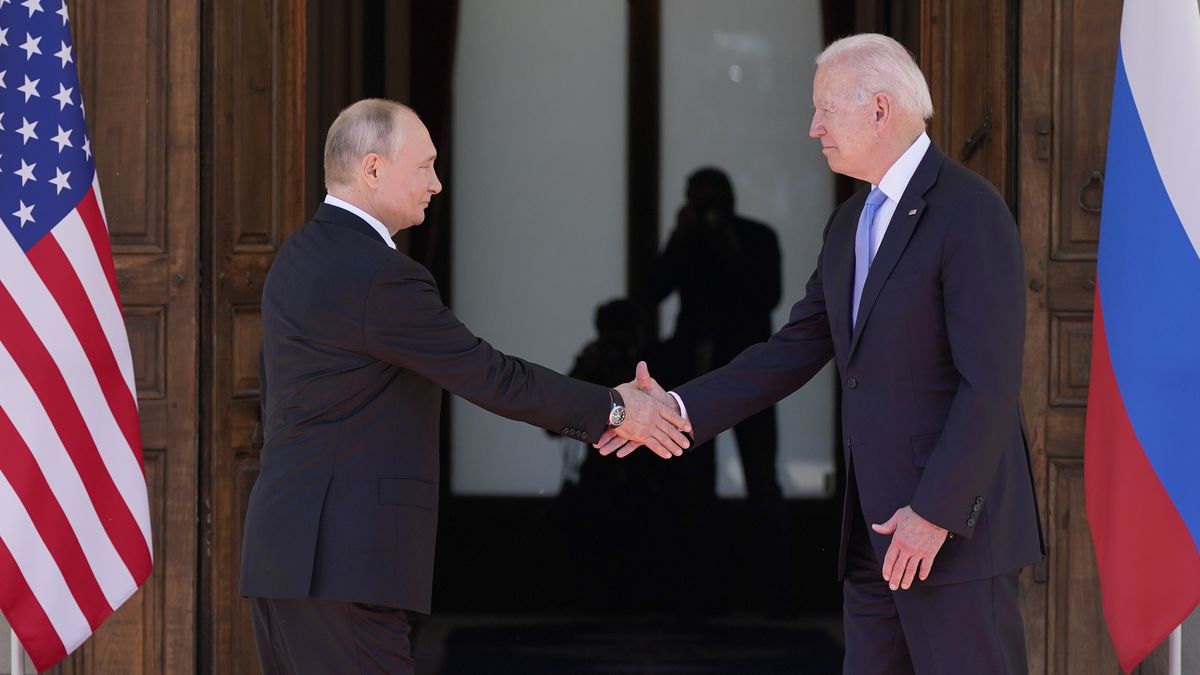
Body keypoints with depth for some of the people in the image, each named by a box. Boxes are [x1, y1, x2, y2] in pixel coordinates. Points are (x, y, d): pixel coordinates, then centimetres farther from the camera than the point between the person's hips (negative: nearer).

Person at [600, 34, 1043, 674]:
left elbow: (991, 382, -18)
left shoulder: (969, 210, -13)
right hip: (876, 525, 9)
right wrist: (682, 408, 6)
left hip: (953, 523, -9)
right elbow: (795, 351, 16)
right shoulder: (850, 224, 15)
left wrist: (936, 513, -19)